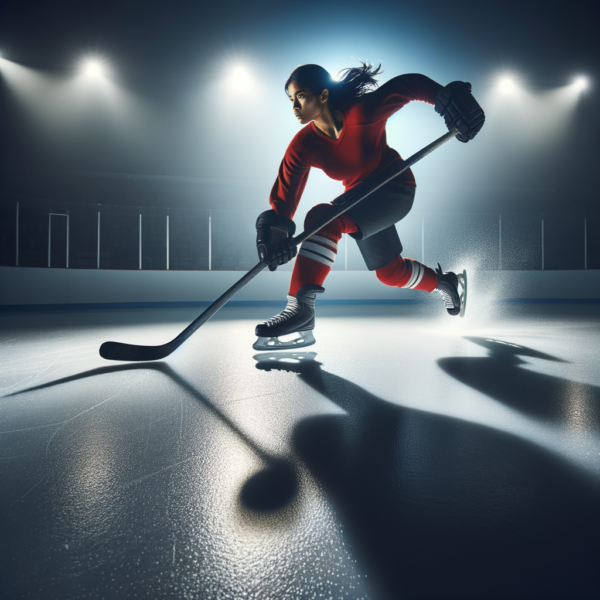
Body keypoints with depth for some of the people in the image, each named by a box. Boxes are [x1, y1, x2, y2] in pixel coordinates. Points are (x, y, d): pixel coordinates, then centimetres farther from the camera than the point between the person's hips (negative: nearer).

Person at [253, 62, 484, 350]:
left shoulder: (362, 111, -24)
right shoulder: (303, 146, -12)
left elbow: (410, 85, -15)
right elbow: (284, 196, -18)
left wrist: (448, 97, -29)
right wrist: (274, 230, -35)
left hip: (395, 189, -6)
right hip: (360, 196, 7)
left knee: (323, 217, -31)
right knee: (390, 271, 18)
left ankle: (301, 309, -34)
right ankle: (446, 282, 46)